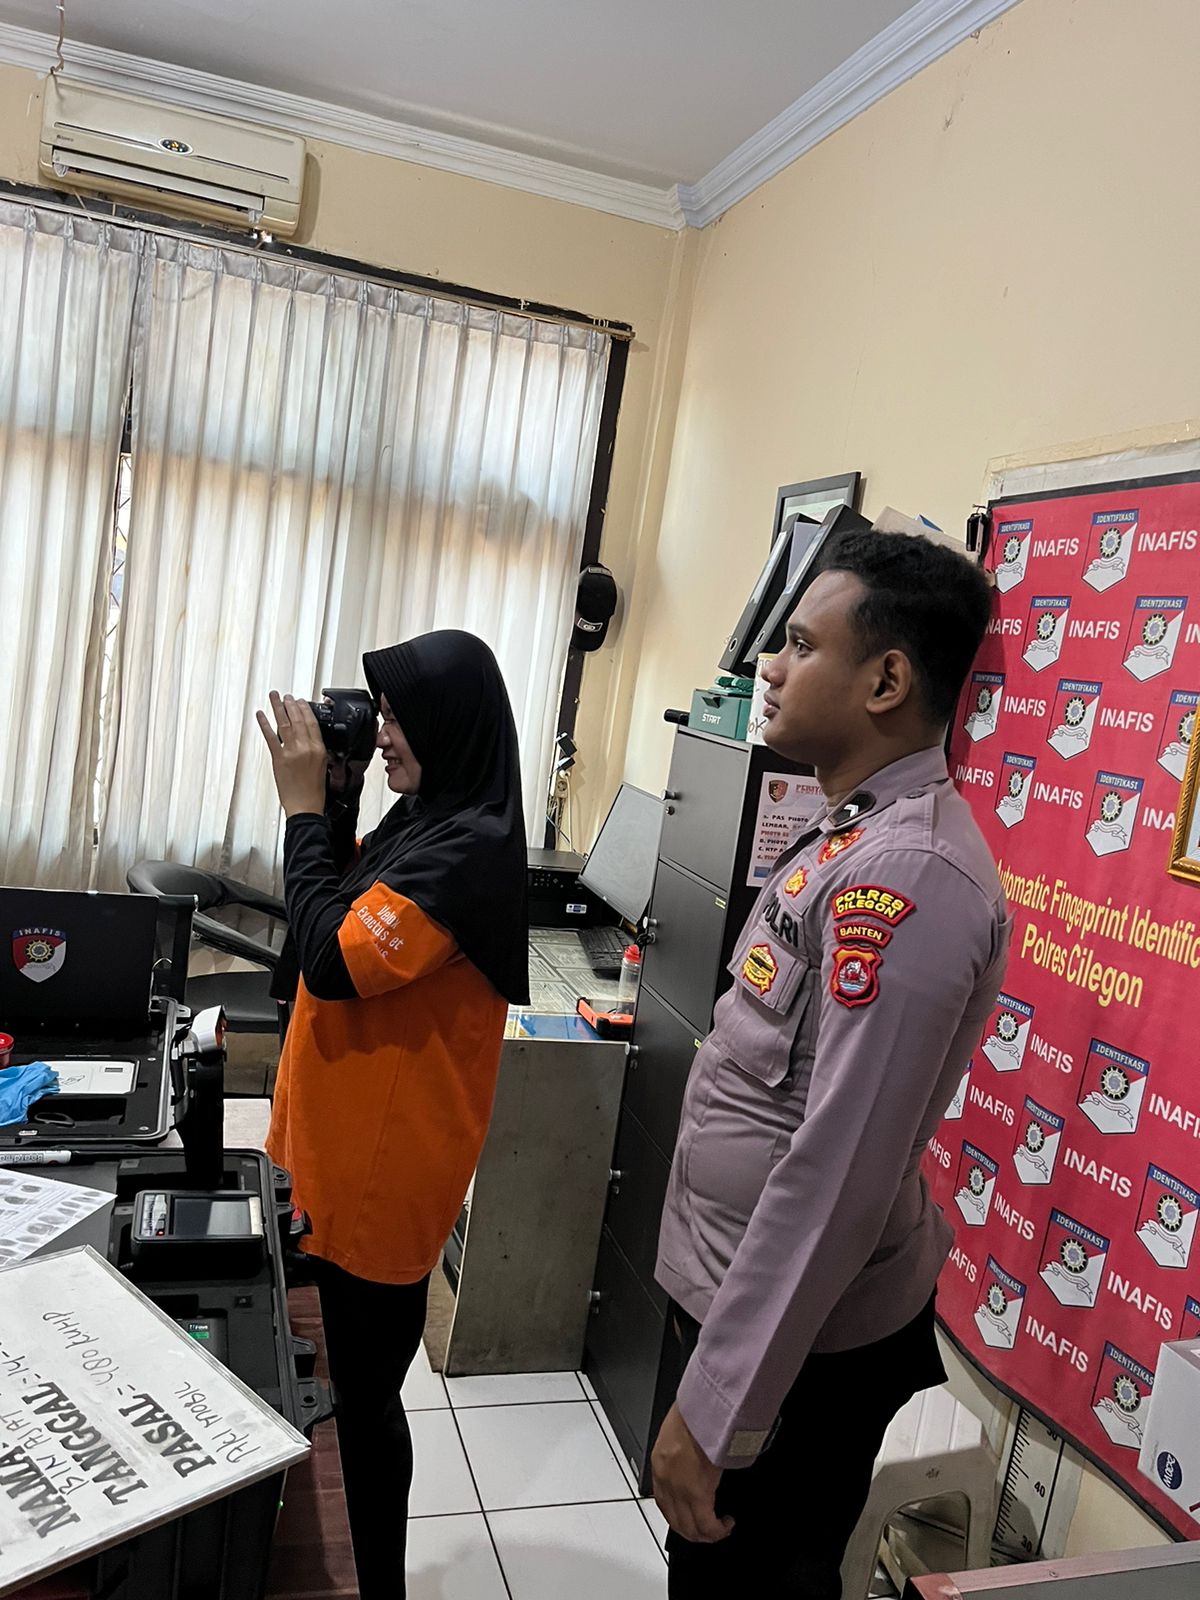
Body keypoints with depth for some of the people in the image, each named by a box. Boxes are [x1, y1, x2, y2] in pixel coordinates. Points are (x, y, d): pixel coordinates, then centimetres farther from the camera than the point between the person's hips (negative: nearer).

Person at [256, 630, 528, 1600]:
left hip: (385, 1169, -9)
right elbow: (348, 908, 16)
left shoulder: (469, 848, -24)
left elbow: (332, 960, -27)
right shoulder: (425, 819, 5)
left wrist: (304, 804, -19)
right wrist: (334, 798, 1)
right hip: (346, 1149, 9)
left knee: (364, 1389, 8)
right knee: (353, 1371, 24)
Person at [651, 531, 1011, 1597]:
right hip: (735, 1287, 9)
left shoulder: (903, 878, -27)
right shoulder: (856, 834, 5)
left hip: (798, 1336, -9)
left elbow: (838, 1173, -29)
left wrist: (713, 1407, -23)